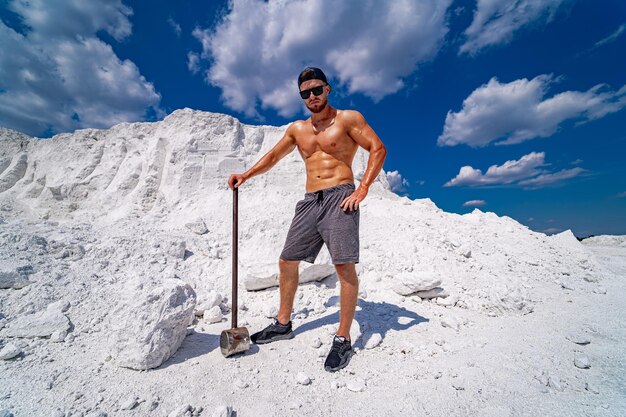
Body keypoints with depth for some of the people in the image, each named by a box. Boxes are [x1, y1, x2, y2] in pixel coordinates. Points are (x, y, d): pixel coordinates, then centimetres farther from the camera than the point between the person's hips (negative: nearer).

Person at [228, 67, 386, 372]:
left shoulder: (348, 118, 4)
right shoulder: (297, 129, 19)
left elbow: (378, 149, -2)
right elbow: (273, 156, 26)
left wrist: (362, 189, -12)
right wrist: (245, 176, 15)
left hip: (339, 197, -5)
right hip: (310, 201, 6)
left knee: (344, 266, -11)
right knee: (287, 261, 8)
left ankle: (343, 339, 5)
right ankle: (283, 324, 26)